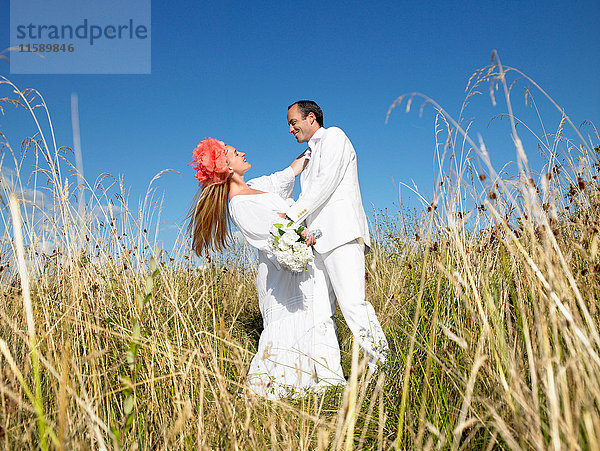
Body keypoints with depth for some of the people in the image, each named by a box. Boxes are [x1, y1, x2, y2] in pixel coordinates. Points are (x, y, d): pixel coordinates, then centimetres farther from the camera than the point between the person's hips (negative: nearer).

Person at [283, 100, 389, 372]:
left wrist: (291, 214, -12)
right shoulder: (308, 157, 32)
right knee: (319, 313, -1)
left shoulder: (333, 136, 7)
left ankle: (382, 367, -13)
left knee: (352, 303, -19)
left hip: (342, 233, -8)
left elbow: (326, 184, -8)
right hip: (318, 241, 8)